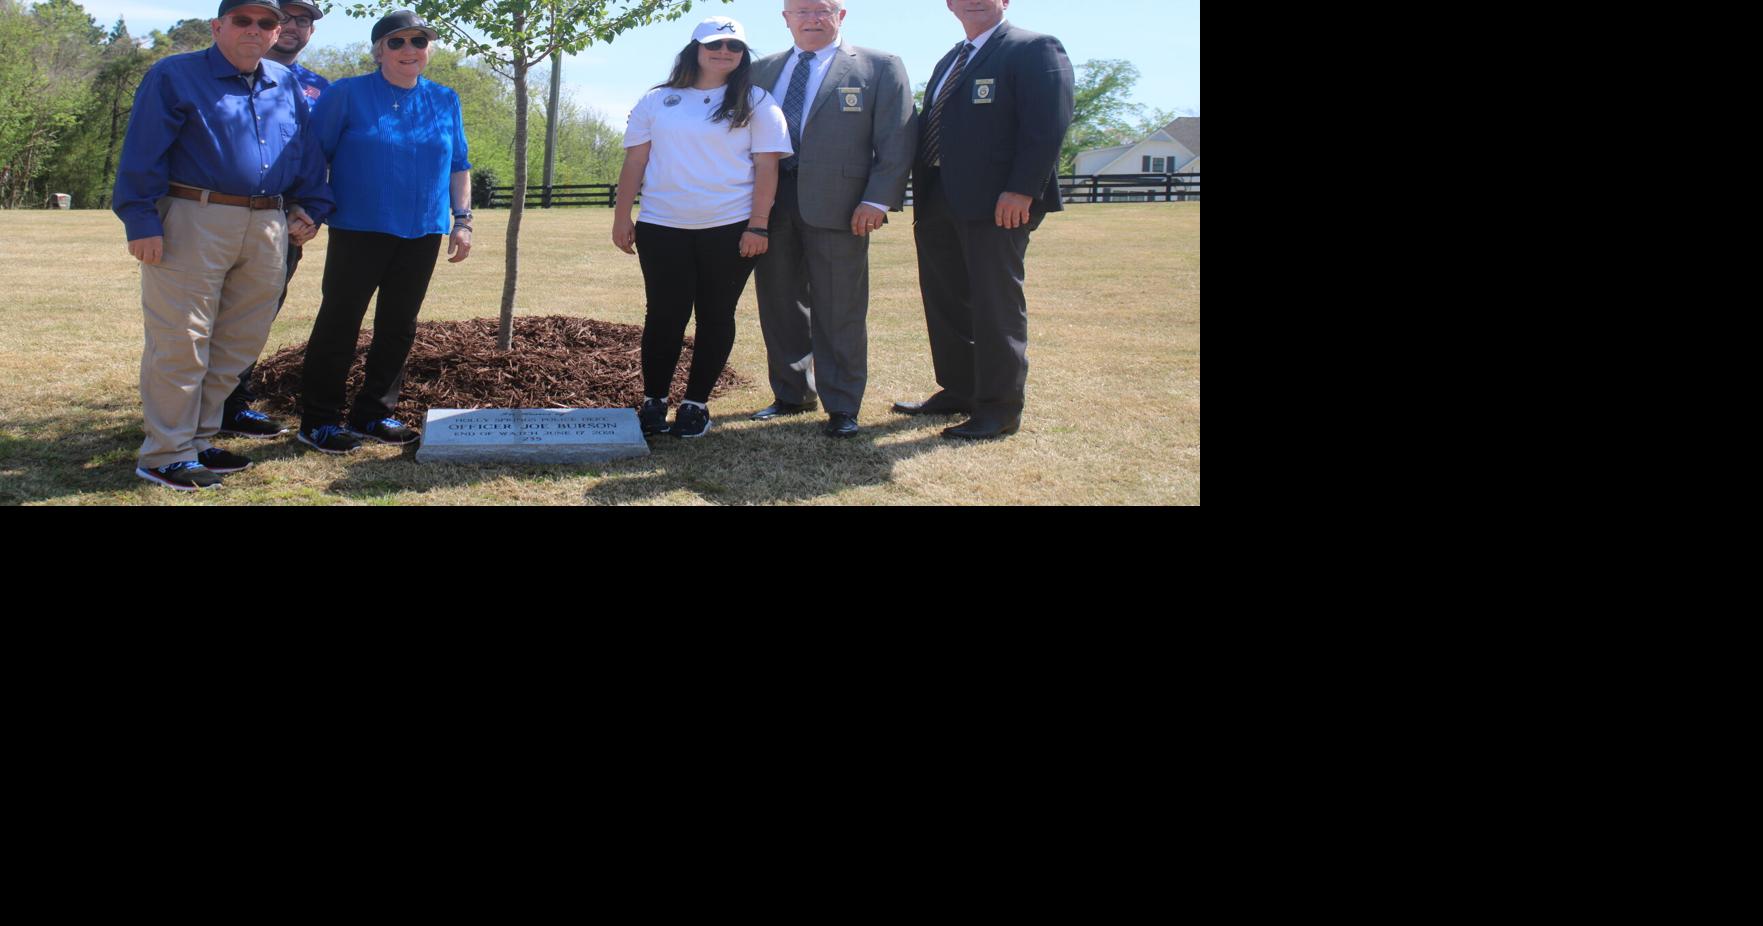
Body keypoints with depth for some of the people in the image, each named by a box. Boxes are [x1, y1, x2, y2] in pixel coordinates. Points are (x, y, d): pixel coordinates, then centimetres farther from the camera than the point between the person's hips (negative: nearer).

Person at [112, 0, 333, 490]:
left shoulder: (288, 86, 16)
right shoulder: (175, 76, 0)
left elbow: (308, 154, 21)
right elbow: (141, 155, -6)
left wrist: (310, 208, 10)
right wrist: (141, 221, -12)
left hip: (268, 229, 6)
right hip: (193, 222, -6)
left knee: (239, 343, 10)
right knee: (181, 342, -4)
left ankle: (197, 441, 21)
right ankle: (165, 454, 2)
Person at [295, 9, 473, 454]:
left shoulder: (445, 101, 10)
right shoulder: (346, 95, -1)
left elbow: (458, 166, 15)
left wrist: (462, 220, 8)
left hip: (422, 233, 4)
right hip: (359, 230, -4)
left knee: (398, 326, 8)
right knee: (339, 324, -2)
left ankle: (373, 414, 20)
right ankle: (318, 420, 6)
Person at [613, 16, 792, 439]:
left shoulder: (756, 103, 3)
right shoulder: (657, 101, 8)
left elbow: (766, 167, -2)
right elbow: (635, 162, 8)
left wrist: (758, 226, -10)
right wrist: (621, 217, 3)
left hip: (731, 229, -1)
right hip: (662, 228, 1)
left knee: (716, 316, 4)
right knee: (664, 316, 3)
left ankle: (696, 404, 13)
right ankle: (653, 401, 13)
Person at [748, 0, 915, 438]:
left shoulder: (879, 68, 3)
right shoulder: (763, 71, 16)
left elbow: (897, 139, -3)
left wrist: (878, 200, -13)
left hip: (837, 206, -4)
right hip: (771, 205, 5)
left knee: (839, 312, -2)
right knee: (779, 306, 10)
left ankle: (842, 407, 7)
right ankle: (792, 394, 24)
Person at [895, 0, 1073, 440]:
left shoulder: (1034, 49, -3)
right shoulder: (949, 63, 23)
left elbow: (1047, 124, -14)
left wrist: (1021, 190, -22)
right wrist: (923, 202, 13)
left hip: (998, 203, -8)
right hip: (940, 203, 8)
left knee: (995, 303, -5)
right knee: (945, 301, 12)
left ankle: (1000, 408, 2)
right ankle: (958, 391, 23)